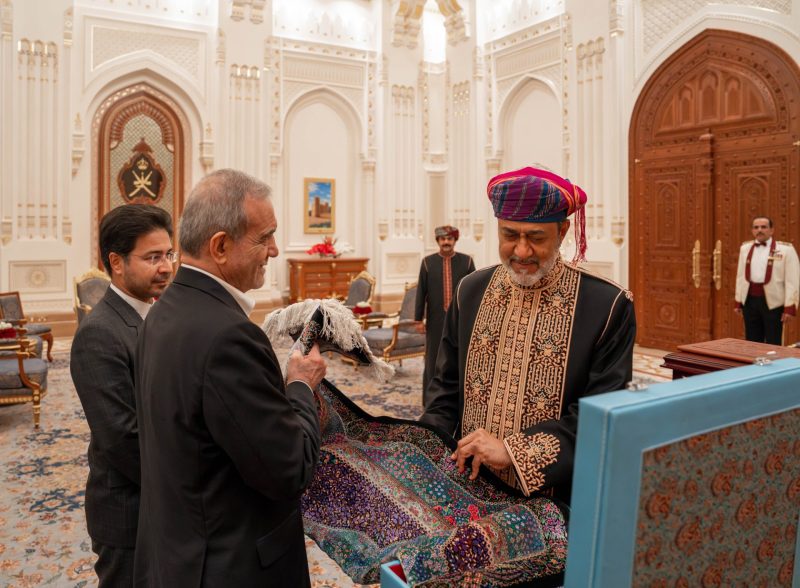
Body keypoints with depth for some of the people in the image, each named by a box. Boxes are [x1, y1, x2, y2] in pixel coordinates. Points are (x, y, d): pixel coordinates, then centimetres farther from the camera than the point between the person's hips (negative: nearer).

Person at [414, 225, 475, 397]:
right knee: (434, 359, 5)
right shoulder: (428, 262, 2)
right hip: (436, 320, 0)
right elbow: (421, 292, 2)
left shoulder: (466, 261, 2)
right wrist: (419, 319, -1)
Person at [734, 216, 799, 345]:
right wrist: (738, 301, 11)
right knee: (752, 343, 12)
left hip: (773, 302, -4)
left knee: (773, 344, 5)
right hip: (750, 300, 4)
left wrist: (790, 307, -11)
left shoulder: (786, 249, -6)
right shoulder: (745, 248, 9)